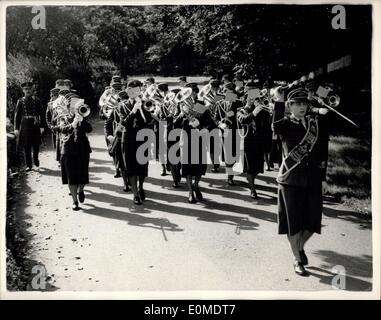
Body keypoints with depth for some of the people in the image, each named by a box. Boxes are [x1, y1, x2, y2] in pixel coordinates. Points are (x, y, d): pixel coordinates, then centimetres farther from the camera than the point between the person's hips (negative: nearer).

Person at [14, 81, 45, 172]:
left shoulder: (36, 100, 5)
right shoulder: (20, 101, 4)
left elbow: (41, 114, 5)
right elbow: (17, 115, 4)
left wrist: (42, 126, -1)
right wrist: (16, 128, -2)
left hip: (35, 125, 0)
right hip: (25, 126, 0)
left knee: (36, 145, 7)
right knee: (26, 147, 2)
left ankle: (36, 161, 32)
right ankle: (28, 165, 11)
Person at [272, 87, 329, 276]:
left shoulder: (316, 121, 8)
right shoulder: (286, 124, -4)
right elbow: (276, 126, -28)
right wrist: (279, 101, -32)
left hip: (313, 179, 4)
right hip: (291, 180, -3)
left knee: (312, 220, 8)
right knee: (293, 222, 4)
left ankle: (300, 247, 37)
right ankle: (297, 260, 20)